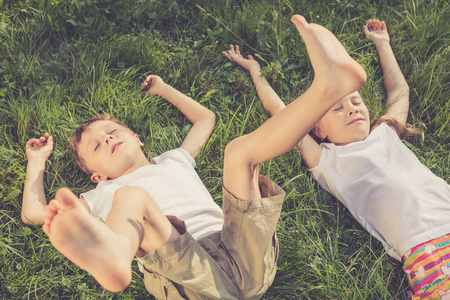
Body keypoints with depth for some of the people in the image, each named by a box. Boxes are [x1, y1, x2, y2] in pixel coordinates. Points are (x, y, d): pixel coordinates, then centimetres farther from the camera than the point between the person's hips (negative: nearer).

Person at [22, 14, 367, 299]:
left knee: (240, 149, -10)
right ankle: (114, 253, -64)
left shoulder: (173, 161, 35)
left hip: (241, 259, 3)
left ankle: (327, 86, -34)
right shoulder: (106, 194, 29)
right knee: (132, 196, -26)